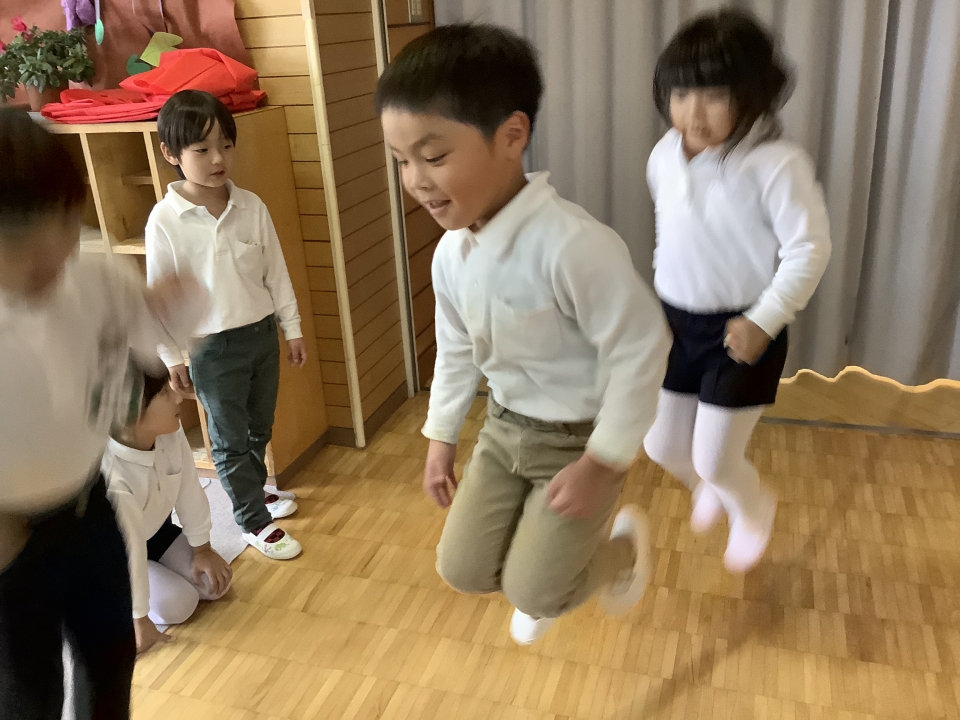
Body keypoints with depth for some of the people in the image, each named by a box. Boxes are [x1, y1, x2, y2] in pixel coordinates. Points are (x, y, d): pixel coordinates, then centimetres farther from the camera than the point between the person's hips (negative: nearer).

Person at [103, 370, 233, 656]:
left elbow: (190, 490, -12)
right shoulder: (108, 477, -42)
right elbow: (128, 552, -33)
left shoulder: (170, 432, -25)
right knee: (177, 604, -16)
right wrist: (139, 620, -22)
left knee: (215, 584, 0)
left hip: (156, 531, 6)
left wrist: (202, 550, -2)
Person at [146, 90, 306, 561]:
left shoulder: (252, 206, -5)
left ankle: (254, 491, 44)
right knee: (229, 439, 9)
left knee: (260, 428, 20)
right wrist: (172, 357, -5)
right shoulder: (165, 220, -14)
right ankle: (254, 522, 24)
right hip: (213, 348, -4)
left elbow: (276, 272, 3)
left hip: (262, 334, 4)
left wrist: (292, 328, 6)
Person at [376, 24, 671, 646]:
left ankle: (625, 542, 28)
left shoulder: (574, 244, -32)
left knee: (533, 590, -1)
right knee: (463, 568, 9)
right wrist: (442, 438, 12)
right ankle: (554, 563, 40)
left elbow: (640, 350, -24)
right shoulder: (451, 253, -6)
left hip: (581, 435, -6)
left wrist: (602, 462, -19)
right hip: (506, 428, 7)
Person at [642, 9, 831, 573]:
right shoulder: (665, 156, -3)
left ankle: (754, 508, 38)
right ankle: (710, 487, 50)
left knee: (713, 459, 1)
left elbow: (809, 250, -18)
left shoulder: (777, 164, -22)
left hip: (742, 331, -5)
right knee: (663, 446, 14)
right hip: (676, 322, 6)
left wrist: (765, 321, -21)